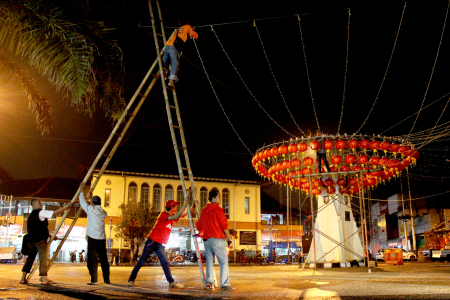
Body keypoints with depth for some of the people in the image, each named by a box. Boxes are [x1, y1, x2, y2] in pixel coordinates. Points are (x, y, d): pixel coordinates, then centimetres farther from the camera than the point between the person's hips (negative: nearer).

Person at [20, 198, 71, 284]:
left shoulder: (31, 216, 20)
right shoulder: (41, 212, -6)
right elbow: (55, 213, -13)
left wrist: (49, 235, 21)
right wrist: (66, 207, -7)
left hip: (31, 240, 8)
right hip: (40, 239, -8)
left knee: (30, 258, 13)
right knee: (43, 258, -6)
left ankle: (23, 278, 14)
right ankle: (44, 279, -6)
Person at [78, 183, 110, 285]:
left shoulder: (91, 210, -3)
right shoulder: (103, 213, 9)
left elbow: (82, 202, 11)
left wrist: (81, 190, 23)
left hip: (92, 238, -4)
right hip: (102, 238, 5)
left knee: (92, 259, -3)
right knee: (103, 259, 9)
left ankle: (94, 279, -8)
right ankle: (107, 279, 14)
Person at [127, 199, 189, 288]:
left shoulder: (171, 216, 10)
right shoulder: (163, 214, -14)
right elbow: (176, 217, -28)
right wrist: (185, 205, -29)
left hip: (160, 244, 7)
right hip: (152, 241, -7)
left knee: (165, 262, -1)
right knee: (142, 261, 1)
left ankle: (171, 282, -3)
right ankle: (131, 279, 12)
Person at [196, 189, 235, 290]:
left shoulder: (204, 210, 14)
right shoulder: (218, 209, -7)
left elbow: (199, 225, 19)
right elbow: (224, 225, -9)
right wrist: (229, 238, -2)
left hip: (206, 239, 7)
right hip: (217, 239, -7)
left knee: (209, 260, 12)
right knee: (224, 261, -4)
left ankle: (209, 282, 10)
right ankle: (224, 284, -8)